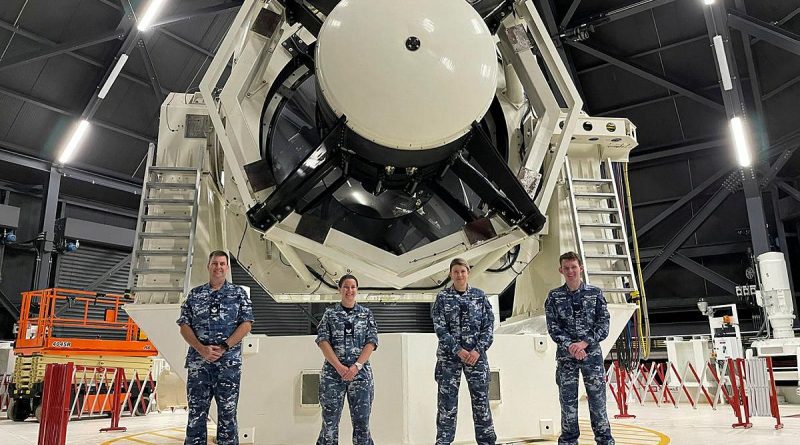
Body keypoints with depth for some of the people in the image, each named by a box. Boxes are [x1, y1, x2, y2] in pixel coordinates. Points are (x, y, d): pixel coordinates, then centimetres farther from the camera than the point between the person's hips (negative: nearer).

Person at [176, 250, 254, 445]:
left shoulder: (239, 293, 5)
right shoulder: (194, 294, 9)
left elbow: (246, 324, -3)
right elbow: (184, 326, 4)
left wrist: (224, 347, -14)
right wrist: (201, 349, -12)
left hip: (229, 362, -1)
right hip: (198, 361, 1)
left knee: (227, 412, 4)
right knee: (196, 412, 6)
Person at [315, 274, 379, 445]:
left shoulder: (366, 314, 10)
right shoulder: (330, 314, 8)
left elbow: (371, 342, 2)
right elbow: (323, 341, -2)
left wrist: (357, 366, -12)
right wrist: (339, 367, -14)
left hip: (361, 372, 0)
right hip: (333, 373, 0)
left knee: (362, 422, 1)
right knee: (329, 422, 1)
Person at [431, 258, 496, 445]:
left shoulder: (480, 295, 5)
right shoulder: (442, 297, 1)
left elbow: (489, 324, 2)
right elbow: (440, 328, -5)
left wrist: (478, 350, -10)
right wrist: (458, 350, -14)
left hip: (476, 354, 1)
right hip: (449, 355, -1)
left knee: (481, 402, 4)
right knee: (447, 403, 1)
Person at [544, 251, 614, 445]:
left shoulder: (595, 293, 2)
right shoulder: (554, 297, 2)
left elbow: (603, 324, -2)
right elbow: (553, 328, -2)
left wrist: (584, 343, -14)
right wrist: (570, 346, -16)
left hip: (592, 354, 0)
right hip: (566, 356, 0)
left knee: (598, 400, 4)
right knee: (568, 402, 5)